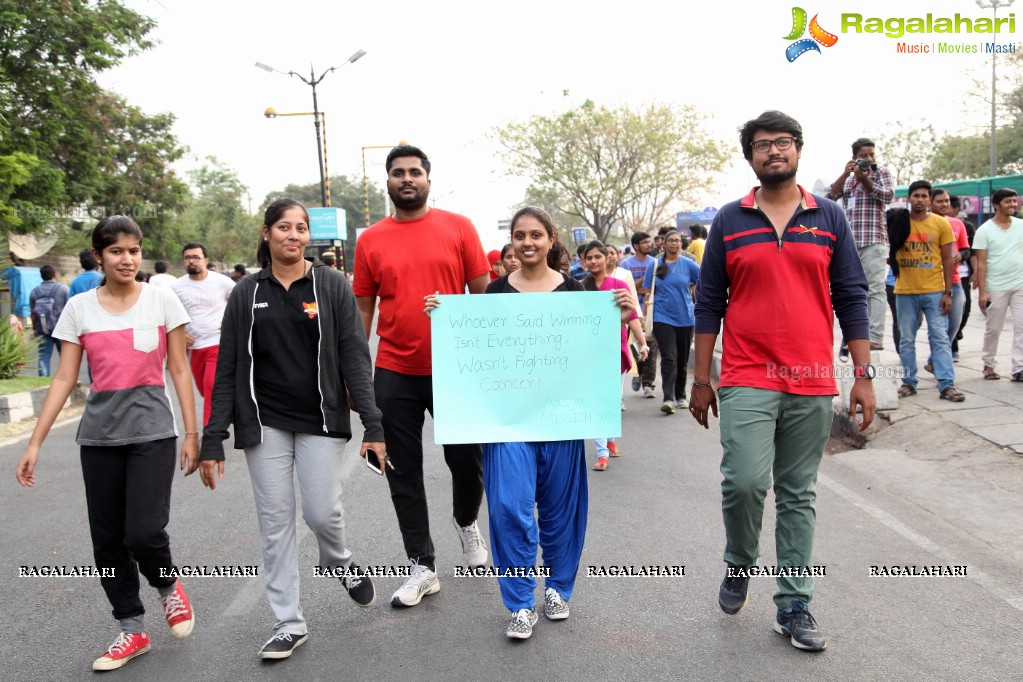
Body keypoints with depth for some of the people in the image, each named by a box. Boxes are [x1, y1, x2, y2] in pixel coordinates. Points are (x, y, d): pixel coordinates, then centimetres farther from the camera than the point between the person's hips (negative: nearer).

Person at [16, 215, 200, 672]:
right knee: (107, 539, 7)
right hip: (99, 434, 3)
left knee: (144, 531, -13)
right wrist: (35, 442, -2)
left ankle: (169, 588, 21)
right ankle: (132, 629, 24)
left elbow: (179, 371, 0)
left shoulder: (162, 300, -2)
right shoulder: (79, 308, 3)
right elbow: (64, 380, 3)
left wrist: (192, 434, -2)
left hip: (152, 431, -3)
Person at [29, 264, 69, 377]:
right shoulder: (63, 288, -3)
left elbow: (33, 313, 9)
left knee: (44, 357, 3)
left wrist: (34, 328, 18)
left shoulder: (34, 292, 7)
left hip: (42, 330, 2)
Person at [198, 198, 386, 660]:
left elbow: (355, 358, -5)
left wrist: (373, 425, -12)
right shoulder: (247, 293, 3)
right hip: (264, 423, 2)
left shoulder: (331, 285, -1)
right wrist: (212, 441, -1)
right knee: (275, 522, 4)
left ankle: (340, 564, 31)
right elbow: (227, 370, 3)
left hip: (320, 419, -1)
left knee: (322, 513, -4)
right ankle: (289, 623, 17)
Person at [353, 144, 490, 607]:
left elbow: (483, 295, 2)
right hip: (394, 375, 2)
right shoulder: (371, 240, 3)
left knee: (467, 461, 8)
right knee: (403, 473, 7)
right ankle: (422, 566, 22)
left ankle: (466, 521, 42)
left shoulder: (458, 228, -1)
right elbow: (362, 310, 7)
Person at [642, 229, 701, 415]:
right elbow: (648, 293, 6)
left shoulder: (688, 264, 2)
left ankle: (680, 396, 25)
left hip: (685, 318, 2)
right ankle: (668, 398, -19)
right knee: (669, 358, -14)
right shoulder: (655, 265, 3)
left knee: (682, 359, 11)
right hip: (663, 318, -2)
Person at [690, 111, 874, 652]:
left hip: (812, 384, 2)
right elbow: (709, 303, 6)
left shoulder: (829, 218, 8)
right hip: (747, 381, -1)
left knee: (798, 496, 8)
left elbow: (851, 299, 8)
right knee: (745, 481, -14)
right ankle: (738, 564, 17)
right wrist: (701, 379, 3)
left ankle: (793, 608, 19)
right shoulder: (729, 220, 5)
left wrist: (863, 375, 3)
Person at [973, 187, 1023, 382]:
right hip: (996, 288, -3)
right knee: (993, 329, 6)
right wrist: (982, 292, -11)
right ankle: (989, 365, 22)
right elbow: (981, 264, -6)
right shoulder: (985, 231, -4)